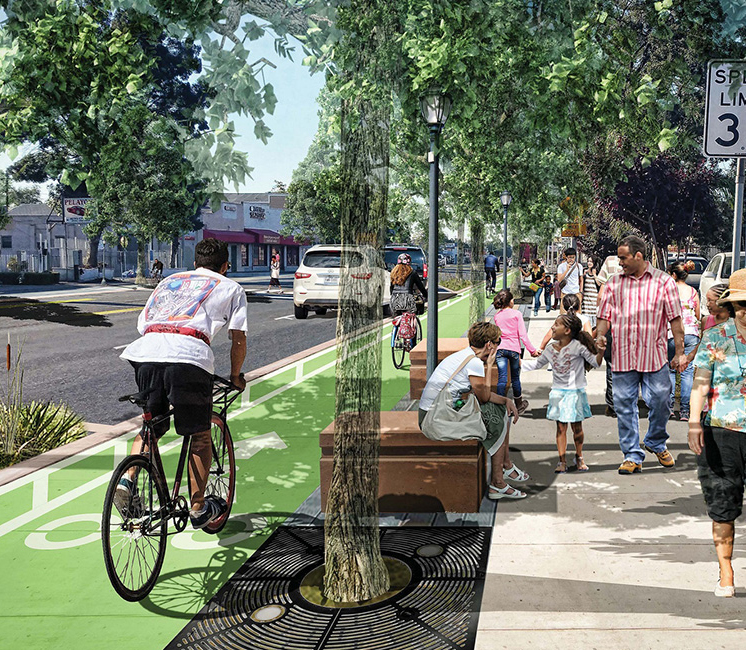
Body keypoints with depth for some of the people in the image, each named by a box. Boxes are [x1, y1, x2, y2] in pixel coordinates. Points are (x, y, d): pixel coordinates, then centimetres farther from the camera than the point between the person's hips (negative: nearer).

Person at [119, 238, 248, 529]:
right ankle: (199, 509, 18)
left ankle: (126, 479, 4)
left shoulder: (169, 281, 35)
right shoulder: (231, 288, 24)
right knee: (200, 436, 12)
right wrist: (235, 375, 29)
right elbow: (238, 337, 15)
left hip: (146, 351, 4)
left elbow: (142, 323, 31)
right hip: (189, 355, -4)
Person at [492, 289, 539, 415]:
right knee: (515, 378, 12)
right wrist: (532, 350, -3)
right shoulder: (516, 314, -4)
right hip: (514, 348, -2)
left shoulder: (497, 315, 7)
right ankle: (519, 405, 28)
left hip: (500, 348, 2)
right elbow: (523, 335, -7)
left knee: (502, 378, -2)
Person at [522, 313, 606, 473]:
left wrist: (601, 351, -28)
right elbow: (537, 364, 21)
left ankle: (579, 457, 26)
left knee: (576, 426, 7)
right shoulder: (550, 349, 4)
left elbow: (596, 362, -10)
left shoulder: (577, 346, -11)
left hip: (575, 392, -3)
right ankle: (562, 461, 8)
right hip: (557, 392, 3)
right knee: (561, 426, 3)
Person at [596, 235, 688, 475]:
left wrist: (680, 352, -1)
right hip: (622, 356, 2)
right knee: (624, 406, 2)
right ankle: (632, 456, 12)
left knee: (660, 402, 2)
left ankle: (656, 444, 30)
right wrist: (600, 336, -11)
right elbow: (605, 315, 9)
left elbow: (675, 318, 2)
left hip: (654, 354, -1)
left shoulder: (663, 281, 2)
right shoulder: (614, 282, 8)